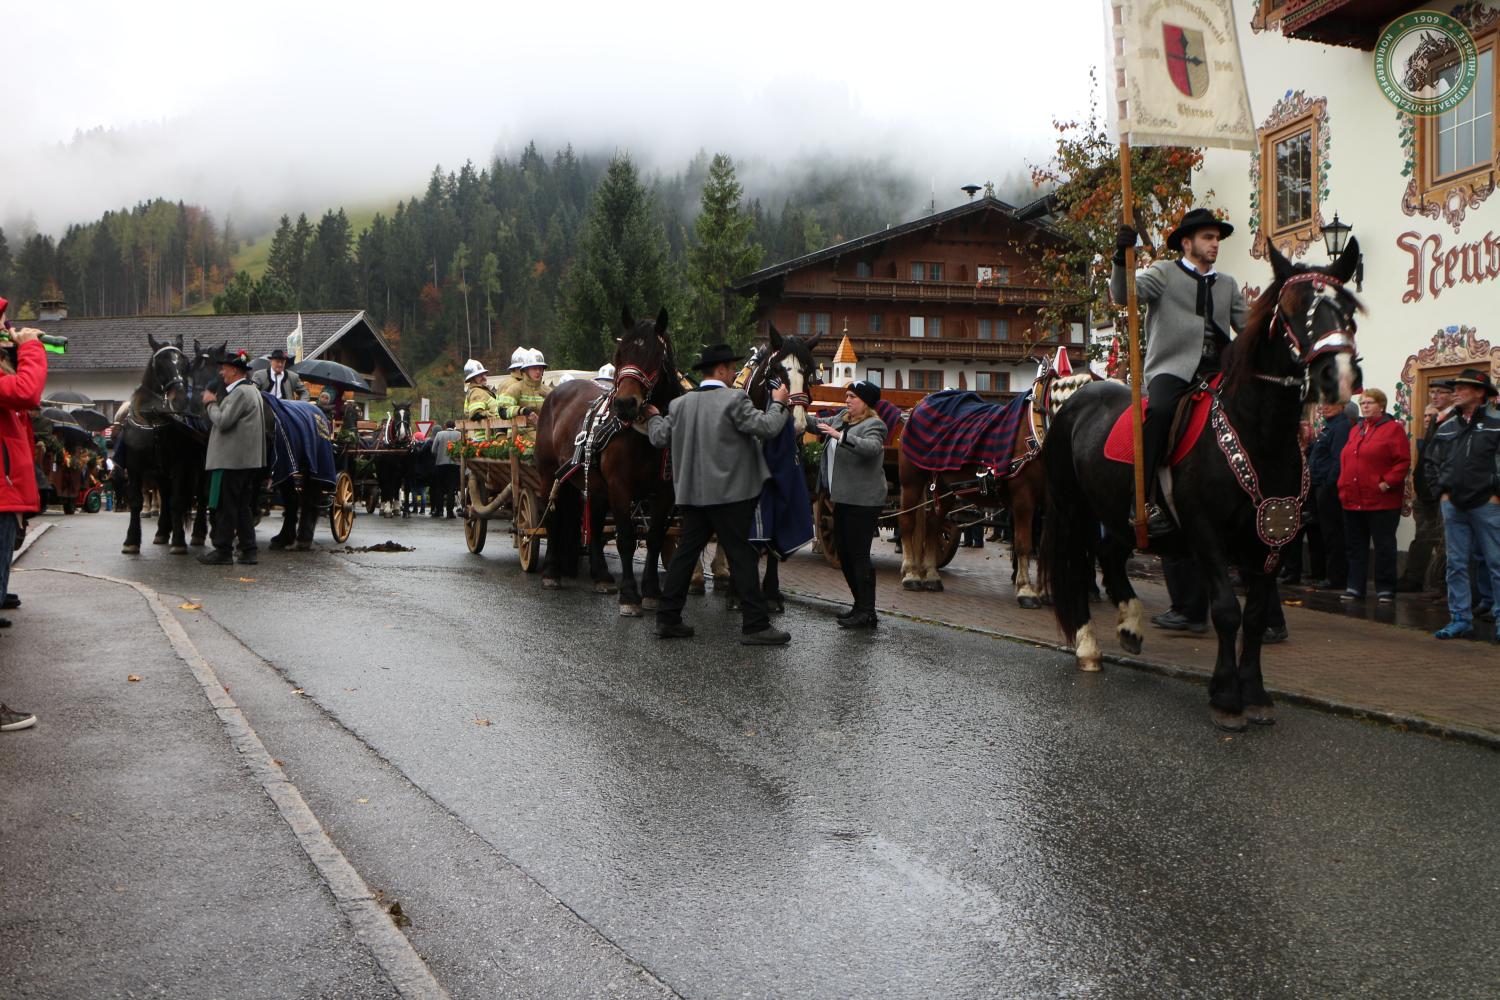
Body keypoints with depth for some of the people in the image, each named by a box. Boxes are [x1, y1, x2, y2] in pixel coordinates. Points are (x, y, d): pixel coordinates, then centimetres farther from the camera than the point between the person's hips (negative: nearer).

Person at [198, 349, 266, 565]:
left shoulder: (240, 392, -15)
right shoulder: (251, 390, 18)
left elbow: (223, 422, -19)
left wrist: (211, 403, -6)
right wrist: (215, 403, 14)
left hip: (231, 459, -10)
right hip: (247, 459, 10)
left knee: (224, 505, -3)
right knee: (244, 506, 11)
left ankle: (223, 550, 1)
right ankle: (248, 550, 13)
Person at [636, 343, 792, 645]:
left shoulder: (680, 404, 6)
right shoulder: (734, 399, -11)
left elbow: (659, 437, 10)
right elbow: (767, 427, -14)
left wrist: (654, 416, 30)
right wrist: (778, 403, 4)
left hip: (692, 494, 6)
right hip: (729, 493, -6)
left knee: (685, 552, 12)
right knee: (741, 556, -2)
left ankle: (667, 618, 15)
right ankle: (755, 625, 1)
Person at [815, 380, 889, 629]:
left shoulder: (873, 424, -12)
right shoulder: (841, 419, 13)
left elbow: (872, 447, -31)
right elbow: (820, 425, 27)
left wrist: (840, 436, -38)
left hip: (863, 501, -9)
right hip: (843, 498, 9)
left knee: (858, 555, -8)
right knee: (843, 552, 15)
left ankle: (867, 613, -2)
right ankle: (860, 604, 26)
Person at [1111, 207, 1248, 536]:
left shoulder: (1228, 285, 27)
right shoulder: (1164, 273, 11)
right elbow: (1123, 294, -5)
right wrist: (1122, 259, -21)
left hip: (1216, 370, 6)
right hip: (1172, 369, -5)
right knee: (1161, 411, -34)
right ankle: (1147, 503, -33)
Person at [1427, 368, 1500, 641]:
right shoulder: (1446, 427, 12)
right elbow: (1431, 461, 20)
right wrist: (1442, 491, 11)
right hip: (1453, 505, 5)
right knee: (1456, 565, 7)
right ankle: (1461, 618, 14)